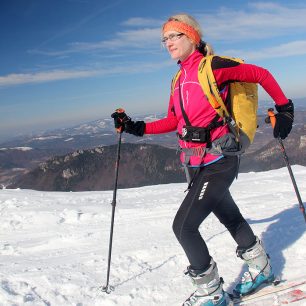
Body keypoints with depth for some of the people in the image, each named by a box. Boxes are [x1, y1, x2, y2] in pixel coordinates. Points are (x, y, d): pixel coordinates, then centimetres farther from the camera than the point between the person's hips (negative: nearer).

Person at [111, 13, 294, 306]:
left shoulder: (212, 67, -12)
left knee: (184, 226, -10)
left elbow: (261, 74, -3)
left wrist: (284, 109, 1)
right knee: (230, 217, 22)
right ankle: (260, 268, 45)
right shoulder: (179, 79, 11)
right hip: (199, 165, 8)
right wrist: (136, 128, 6)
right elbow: (173, 122, 14)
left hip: (217, 163, -8)